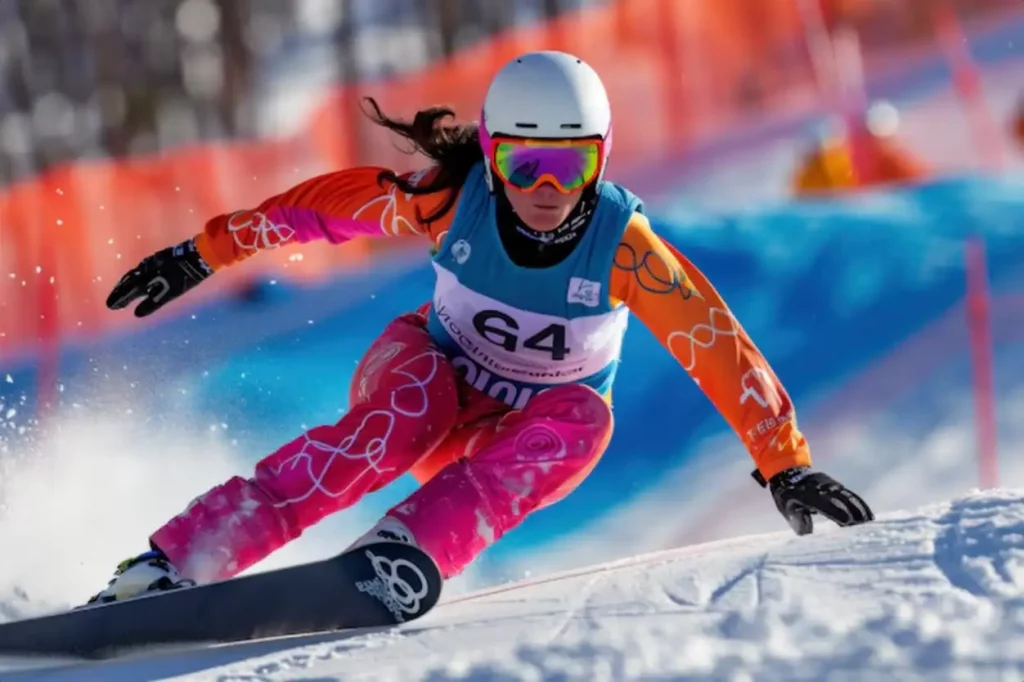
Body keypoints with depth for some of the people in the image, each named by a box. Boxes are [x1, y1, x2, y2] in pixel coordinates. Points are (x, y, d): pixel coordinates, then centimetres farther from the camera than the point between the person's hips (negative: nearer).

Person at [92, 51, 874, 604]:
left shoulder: (623, 244, -26)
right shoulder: (453, 199, -23)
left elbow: (721, 348, -26)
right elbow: (328, 204, -9)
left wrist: (787, 467, -29)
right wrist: (205, 252, -4)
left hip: (536, 427, 0)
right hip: (436, 383, 0)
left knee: (577, 420, -34)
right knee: (401, 420, -34)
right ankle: (170, 564, -39)